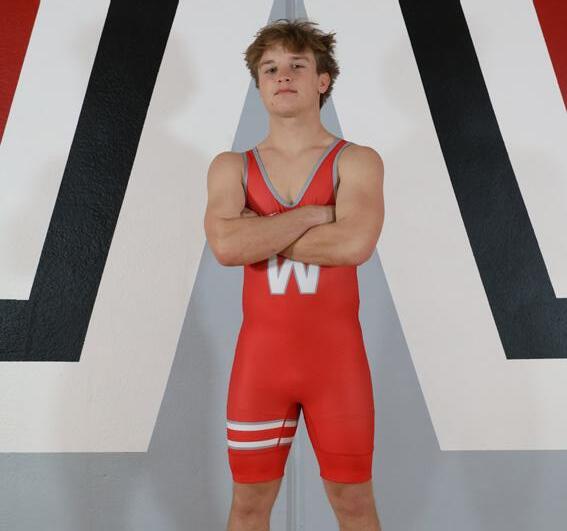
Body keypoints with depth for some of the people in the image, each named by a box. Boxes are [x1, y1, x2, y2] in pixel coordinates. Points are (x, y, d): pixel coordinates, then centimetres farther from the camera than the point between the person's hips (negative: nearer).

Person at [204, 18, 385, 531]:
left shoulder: (357, 160, -1)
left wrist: (258, 234, -12)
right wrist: (312, 214, -12)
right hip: (261, 354, 2)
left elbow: (355, 244, -20)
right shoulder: (231, 166, 3)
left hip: (336, 354, -1)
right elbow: (226, 246, -16)